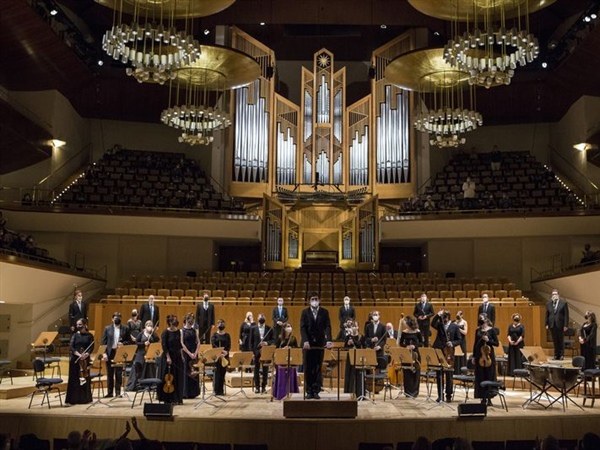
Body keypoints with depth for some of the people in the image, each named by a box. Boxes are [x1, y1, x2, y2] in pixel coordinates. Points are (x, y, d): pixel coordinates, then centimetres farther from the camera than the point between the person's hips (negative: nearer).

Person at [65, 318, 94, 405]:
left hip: (85, 359, 0)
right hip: (75, 359, 0)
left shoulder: (89, 335, 4)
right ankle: (74, 399, 3)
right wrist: (79, 354, -20)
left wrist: (86, 354, -23)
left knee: (85, 378, 3)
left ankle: (85, 398, 11)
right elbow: (71, 347, -5)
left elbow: (91, 347, -4)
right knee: (74, 379, -1)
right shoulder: (75, 335, 6)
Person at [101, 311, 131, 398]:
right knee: (109, 374, 7)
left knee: (119, 373, 1)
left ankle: (118, 392, 8)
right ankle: (109, 392, 14)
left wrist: (123, 343, -16)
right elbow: (103, 342, 1)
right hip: (110, 353, 1)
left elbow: (129, 341, 4)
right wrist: (104, 353, -9)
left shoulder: (125, 329, 4)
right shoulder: (107, 329, 4)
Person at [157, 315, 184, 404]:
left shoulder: (178, 332, 7)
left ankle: (177, 398, 14)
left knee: (178, 378, 7)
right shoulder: (165, 333, -9)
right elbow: (164, 347, -14)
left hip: (177, 357, 6)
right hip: (168, 357, -6)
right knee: (168, 378, -1)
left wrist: (181, 355, 12)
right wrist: (168, 357, -20)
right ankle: (167, 399, 7)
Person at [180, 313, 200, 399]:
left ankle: (193, 392, 13)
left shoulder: (194, 330, 10)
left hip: (194, 354, 4)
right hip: (185, 354, -4)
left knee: (194, 372, 5)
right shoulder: (182, 330, -4)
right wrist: (189, 353, -15)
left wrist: (195, 353, -8)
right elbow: (182, 344, -10)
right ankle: (185, 393, 4)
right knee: (185, 372, -2)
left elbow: (198, 342, 5)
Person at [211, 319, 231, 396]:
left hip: (225, 356, 2)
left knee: (223, 372, 4)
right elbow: (213, 345, -11)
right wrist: (220, 351, -24)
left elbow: (229, 346, 2)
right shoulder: (215, 335, 2)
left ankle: (221, 390, 10)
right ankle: (216, 390, 0)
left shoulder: (227, 335, 9)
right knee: (217, 372, -5)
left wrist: (226, 352, -18)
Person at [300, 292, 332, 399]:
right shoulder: (305, 312, 2)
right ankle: (309, 391, 9)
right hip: (308, 343, 0)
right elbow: (302, 327, -5)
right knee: (308, 368, 3)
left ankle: (316, 391, 6)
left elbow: (327, 326, -4)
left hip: (320, 343, 0)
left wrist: (328, 340, -19)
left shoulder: (324, 312, 4)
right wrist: (305, 341, -19)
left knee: (318, 368, 2)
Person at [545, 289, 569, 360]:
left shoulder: (563, 303, -2)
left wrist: (566, 325, -9)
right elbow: (547, 315, 9)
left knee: (561, 341, 4)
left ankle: (561, 355, 12)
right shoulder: (548, 304, 8)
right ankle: (556, 355, 12)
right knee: (555, 341, 6)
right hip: (552, 325, 3)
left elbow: (566, 315, -4)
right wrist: (546, 324, 2)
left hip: (560, 325, -3)